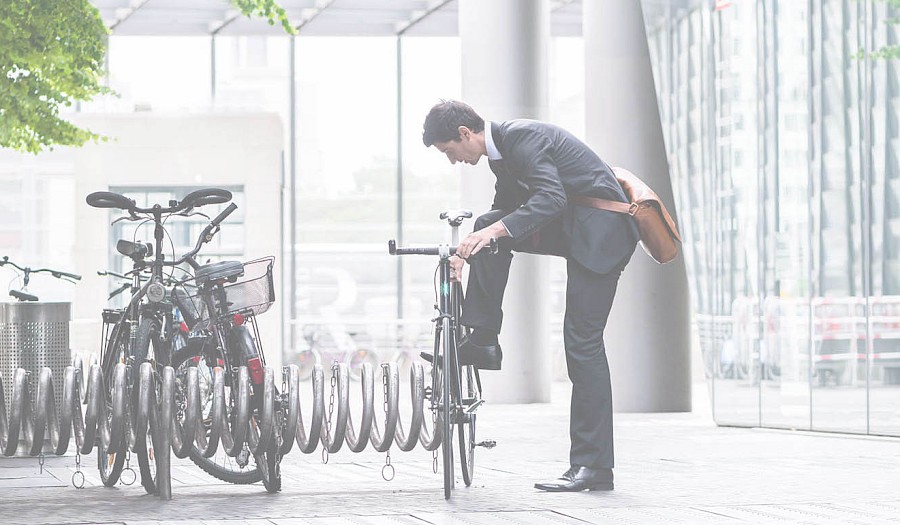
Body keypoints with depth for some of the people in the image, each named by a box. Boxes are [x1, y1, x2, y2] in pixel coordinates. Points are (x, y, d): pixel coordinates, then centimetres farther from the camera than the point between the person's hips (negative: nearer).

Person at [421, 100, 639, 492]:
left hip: (600, 229, -9)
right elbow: (505, 211, 24)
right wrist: (470, 250, 12)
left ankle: (594, 467, -8)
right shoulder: (500, 151, 11)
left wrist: (495, 231, -38)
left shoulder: (523, 137, -18)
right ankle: (483, 342, 1)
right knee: (487, 227, 0)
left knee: (583, 342, -10)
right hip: (569, 227, 9)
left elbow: (550, 198, -31)